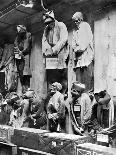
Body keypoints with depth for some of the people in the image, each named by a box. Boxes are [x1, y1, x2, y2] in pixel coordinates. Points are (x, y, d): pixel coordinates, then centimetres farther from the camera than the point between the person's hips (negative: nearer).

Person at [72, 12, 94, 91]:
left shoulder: (85, 26, 6)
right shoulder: (75, 30, 24)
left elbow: (87, 40, -5)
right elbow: (73, 43, 18)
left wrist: (80, 48, -7)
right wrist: (75, 48, -2)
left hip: (86, 53, -6)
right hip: (78, 56, 6)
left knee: (87, 74, -10)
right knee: (78, 73, -2)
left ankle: (89, 90, -8)